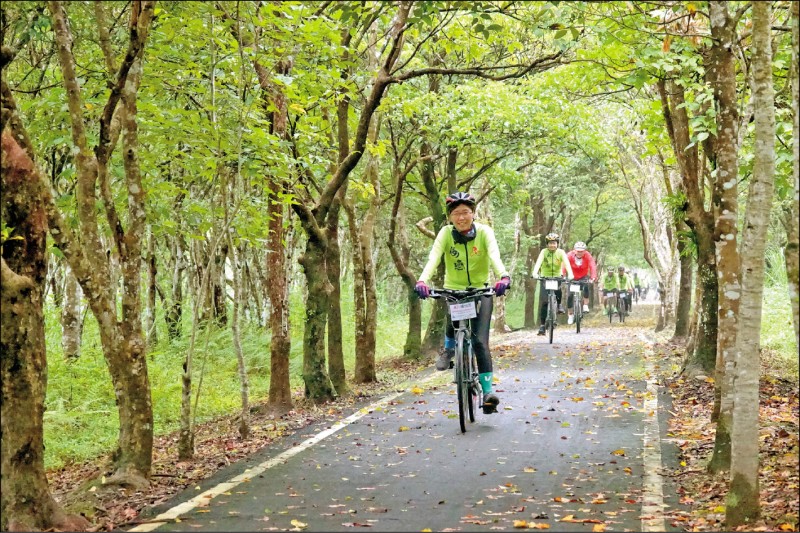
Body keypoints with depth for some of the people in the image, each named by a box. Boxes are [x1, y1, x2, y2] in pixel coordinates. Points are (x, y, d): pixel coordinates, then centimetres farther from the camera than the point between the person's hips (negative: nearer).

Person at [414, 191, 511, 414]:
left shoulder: (484, 232, -13)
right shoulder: (446, 233, -12)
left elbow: (495, 256, -30)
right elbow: (433, 258, -26)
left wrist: (504, 276, -51)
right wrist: (422, 280, -46)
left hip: (480, 291, 0)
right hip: (453, 290, 0)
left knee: (480, 341, -13)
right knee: (454, 320, -31)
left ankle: (487, 390, -7)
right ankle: (449, 347, 3)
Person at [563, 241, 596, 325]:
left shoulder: (588, 256, -21)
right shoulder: (570, 255, -22)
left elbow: (592, 267, -32)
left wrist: (593, 277, -49)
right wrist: (561, 275, -51)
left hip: (583, 277, -1)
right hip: (572, 277, 1)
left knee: (586, 286, -33)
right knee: (570, 295, -7)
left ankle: (586, 305, -18)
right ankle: (570, 315, 10)